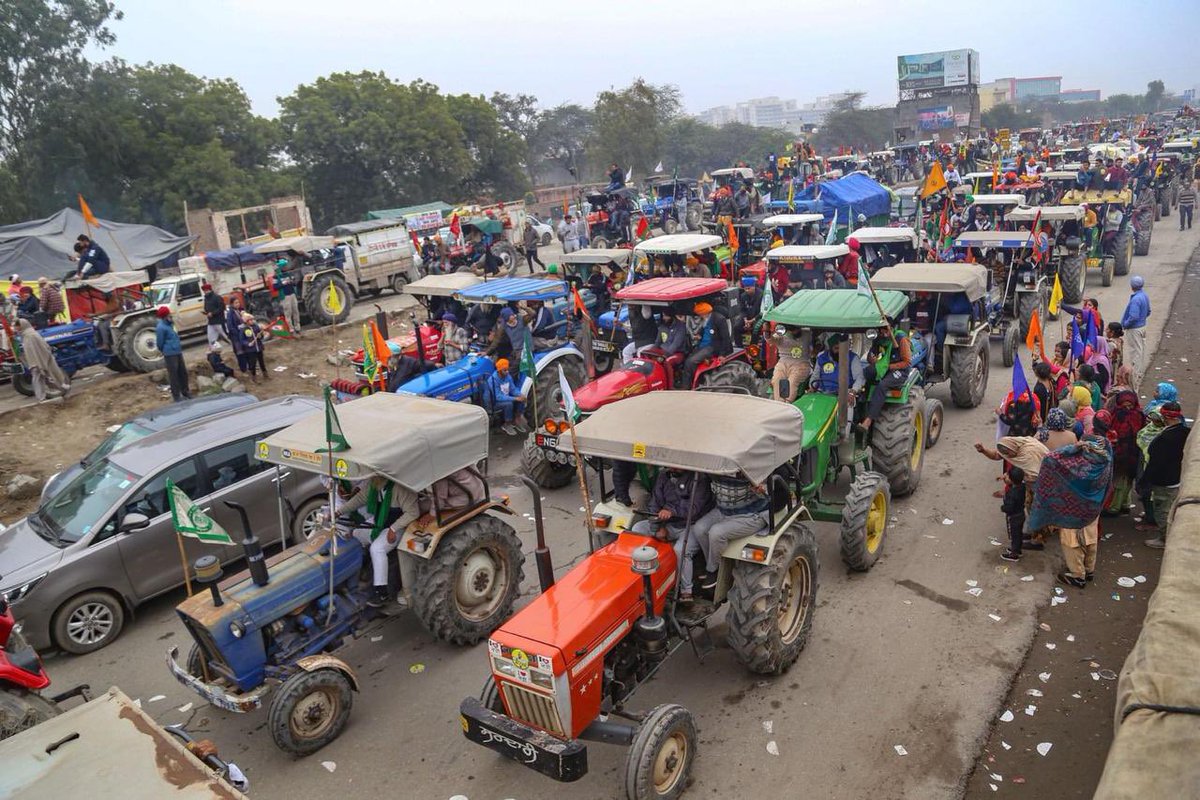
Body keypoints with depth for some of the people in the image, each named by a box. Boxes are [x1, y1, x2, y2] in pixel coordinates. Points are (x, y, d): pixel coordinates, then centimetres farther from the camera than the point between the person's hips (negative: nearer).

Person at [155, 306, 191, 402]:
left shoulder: (169, 324, 11)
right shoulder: (161, 327, -17)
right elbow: (160, 343, -10)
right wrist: (165, 351, 5)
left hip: (178, 352, 9)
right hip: (170, 354, -9)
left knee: (183, 372, 15)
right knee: (174, 375, -2)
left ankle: (185, 392, 28)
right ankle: (176, 396, 5)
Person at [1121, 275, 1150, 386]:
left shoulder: (1136, 299, -25)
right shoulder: (1144, 296, 5)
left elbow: (1133, 317, -28)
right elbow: (1148, 312, 16)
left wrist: (1125, 324, -15)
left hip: (1134, 329, -9)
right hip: (1142, 326, 9)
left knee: (1135, 352, -3)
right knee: (1141, 350, 18)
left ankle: (1135, 379, 3)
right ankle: (1139, 374, 30)